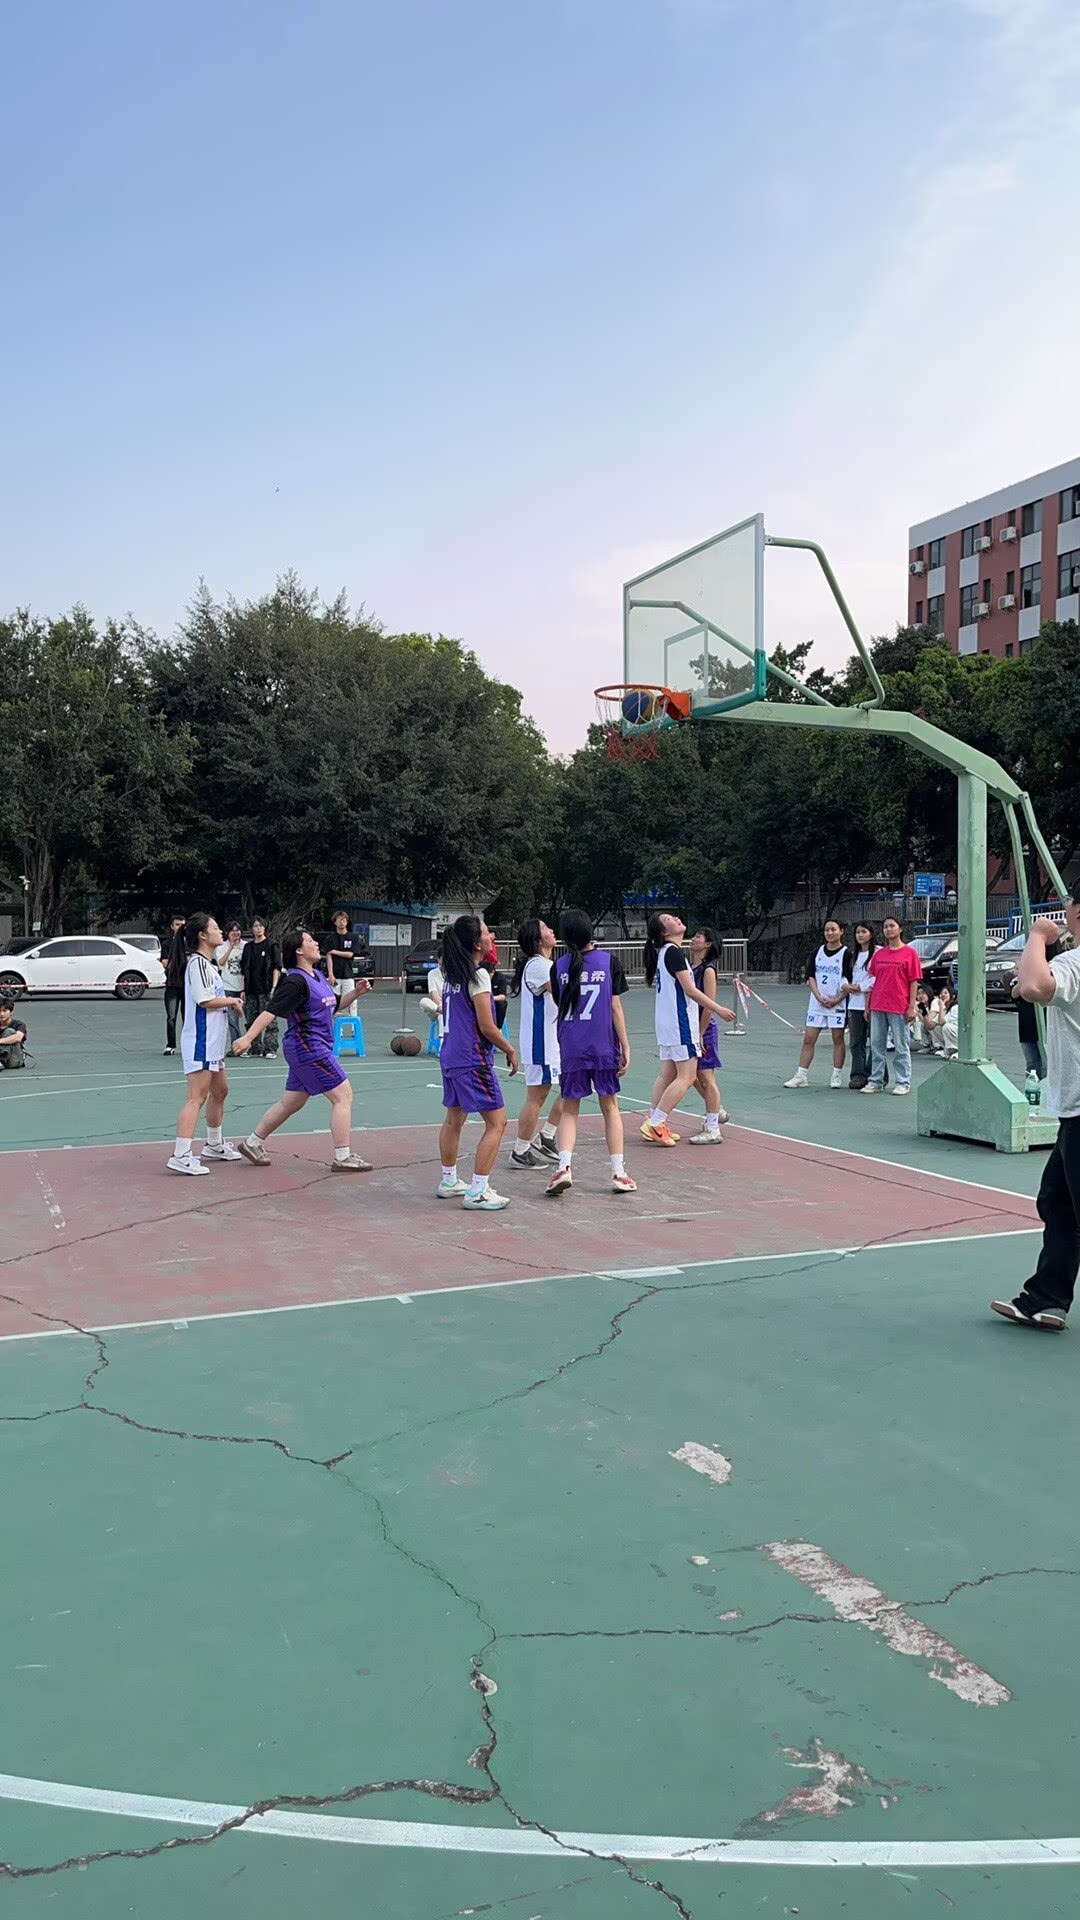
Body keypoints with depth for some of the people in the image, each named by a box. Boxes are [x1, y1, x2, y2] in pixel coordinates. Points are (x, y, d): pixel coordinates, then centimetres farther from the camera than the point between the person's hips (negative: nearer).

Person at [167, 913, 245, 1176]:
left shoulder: (207, 964, 17)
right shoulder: (197, 963, -15)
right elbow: (205, 1000, -21)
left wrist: (230, 1003, 5)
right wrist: (232, 1001, -6)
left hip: (212, 1043, 11)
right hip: (200, 1042, -11)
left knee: (219, 1092, 21)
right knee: (197, 1098, -13)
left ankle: (214, 1145, 35)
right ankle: (181, 1156, -15)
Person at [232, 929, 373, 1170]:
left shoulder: (317, 976, 13)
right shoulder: (296, 981, -16)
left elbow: (334, 1004, 26)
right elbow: (271, 1011, -21)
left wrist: (355, 992, 10)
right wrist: (248, 1037, -27)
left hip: (311, 1049, 10)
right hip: (308, 1048, -10)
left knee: (291, 1102, 17)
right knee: (343, 1096, -8)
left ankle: (253, 1143, 28)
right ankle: (343, 1157, -5)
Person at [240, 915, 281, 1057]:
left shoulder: (271, 945, 1)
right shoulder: (248, 947, 14)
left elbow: (276, 968, -2)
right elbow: (244, 971, 17)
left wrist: (274, 987, -11)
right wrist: (244, 990, 11)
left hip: (266, 989, -5)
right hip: (251, 990, 5)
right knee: (252, 1021, 6)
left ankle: (270, 1049, -4)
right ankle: (256, 1050, 14)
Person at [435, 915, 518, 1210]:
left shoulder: (451, 974, 10)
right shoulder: (478, 975, -15)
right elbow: (486, 1026, -16)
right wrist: (510, 1050, -4)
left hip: (451, 1056, 9)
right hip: (473, 1058, -9)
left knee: (454, 1119, 20)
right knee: (497, 1122, -4)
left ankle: (448, 1181, 32)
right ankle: (477, 1192, -5)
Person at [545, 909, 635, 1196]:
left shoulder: (559, 966, 1)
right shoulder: (608, 961, -2)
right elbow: (615, 1007, -3)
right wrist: (625, 1046, 0)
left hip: (570, 1049, 1)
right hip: (604, 1048, -1)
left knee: (569, 1110, 9)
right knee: (610, 1107, 11)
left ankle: (564, 1166, -9)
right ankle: (619, 1172, 10)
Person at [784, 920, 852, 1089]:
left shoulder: (846, 954, -3)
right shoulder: (818, 952, 10)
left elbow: (851, 981, -6)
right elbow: (811, 976, 6)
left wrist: (838, 1000, -14)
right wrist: (819, 997, -8)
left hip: (838, 1004, -4)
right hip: (817, 1003, 4)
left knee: (838, 1039, 3)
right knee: (808, 1039, 1)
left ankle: (837, 1076, 11)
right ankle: (801, 1076, 4)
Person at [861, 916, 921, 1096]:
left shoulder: (909, 953, -1)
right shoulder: (878, 954, 12)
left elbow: (914, 982, -3)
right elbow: (872, 980, 13)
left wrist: (912, 1007, -9)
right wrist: (868, 1006, 9)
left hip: (899, 1008, -5)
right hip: (878, 1007, 5)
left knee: (901, 1046, 1)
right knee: (876, 1045, 8)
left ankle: (903, 1083, 8)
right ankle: (875, 1081, 15)